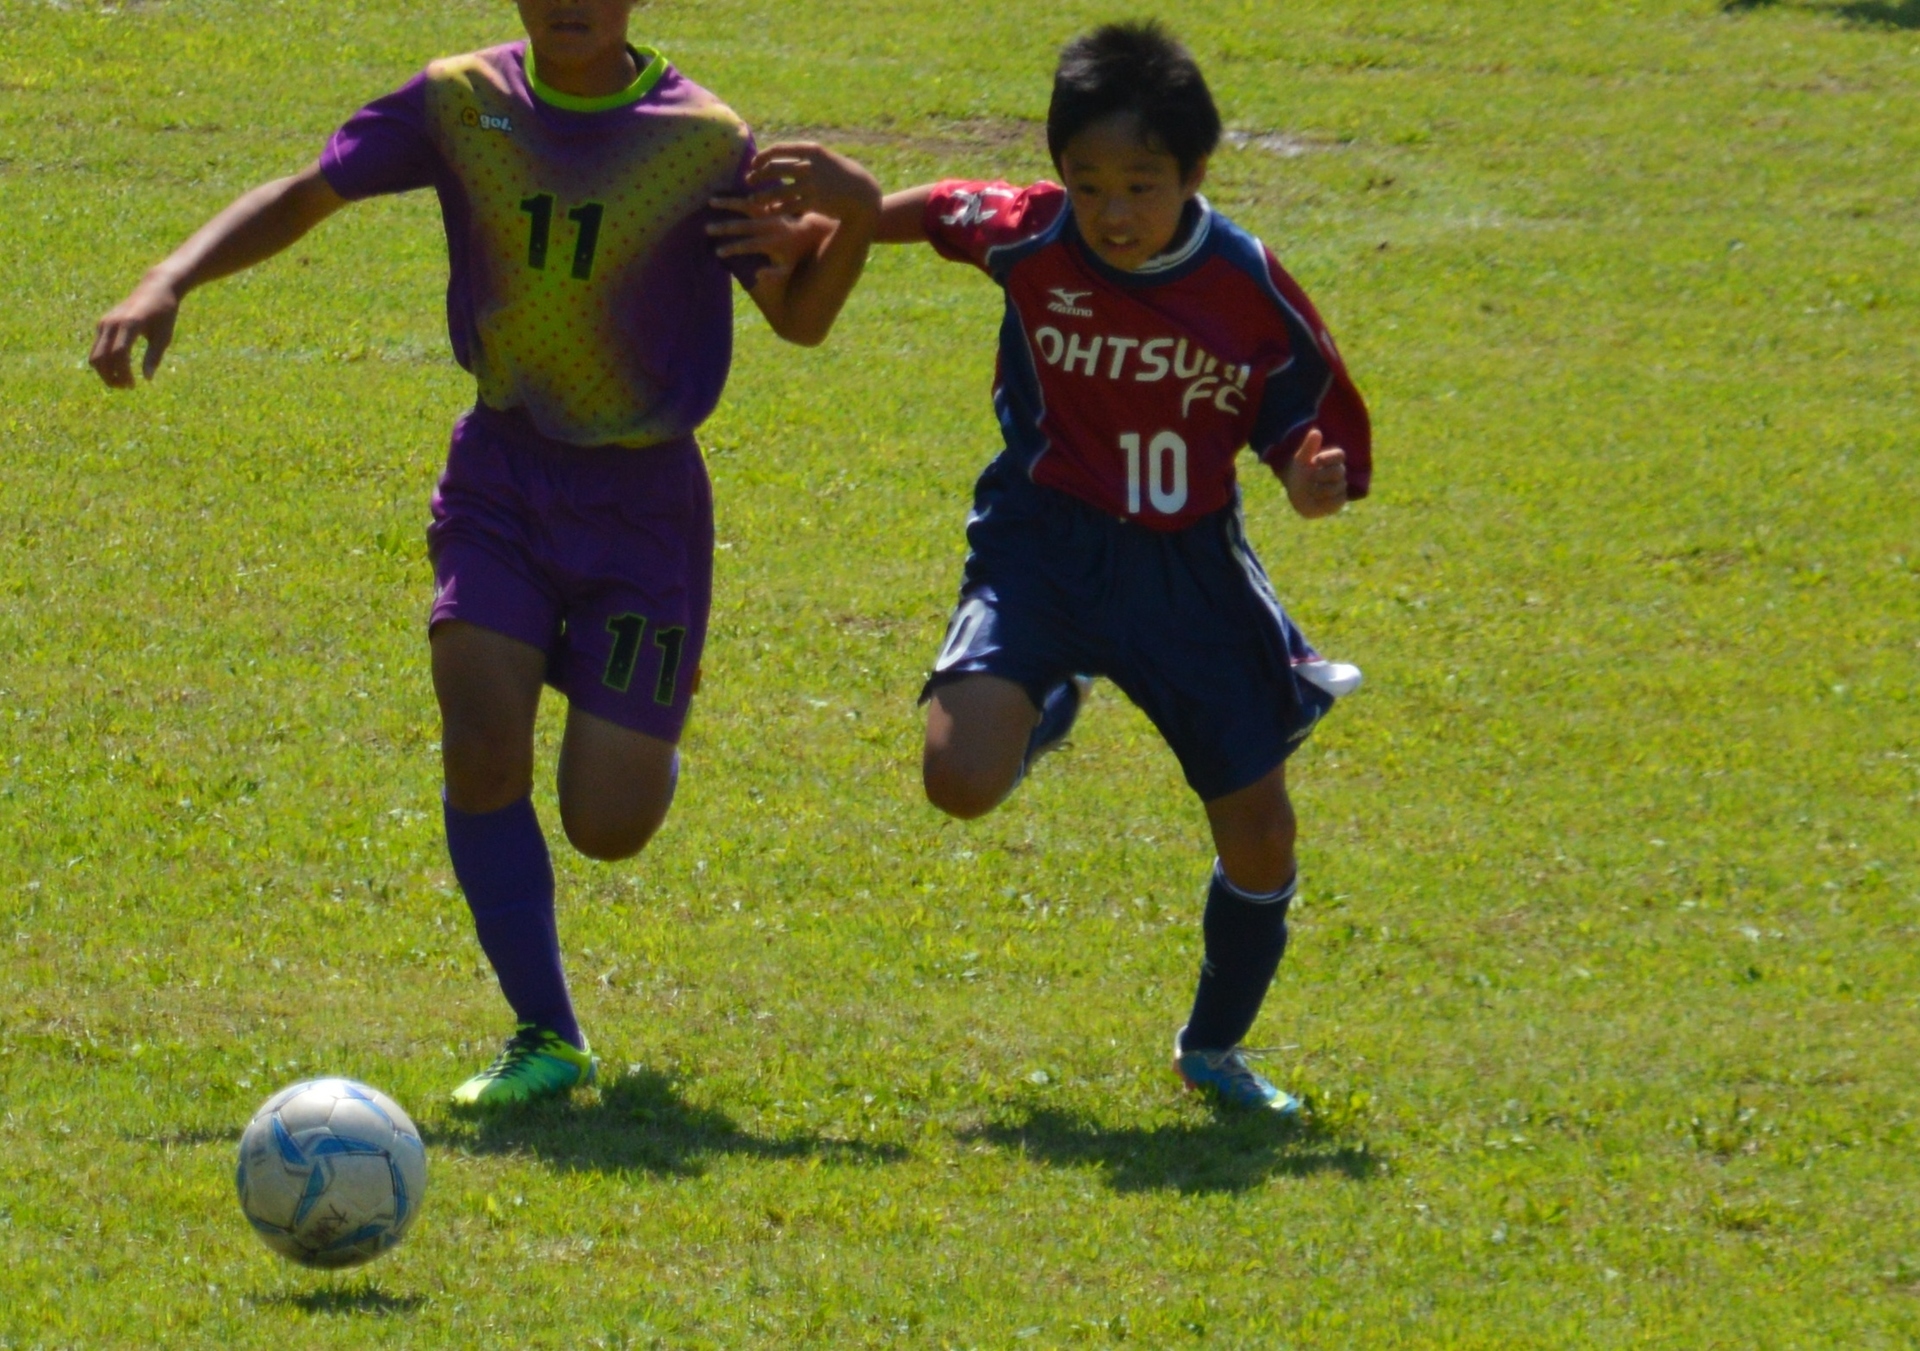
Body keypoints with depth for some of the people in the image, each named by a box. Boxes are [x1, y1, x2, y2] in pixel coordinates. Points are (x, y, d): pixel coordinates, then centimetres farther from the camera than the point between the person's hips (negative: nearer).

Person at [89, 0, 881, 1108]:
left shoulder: (705, 141, -10)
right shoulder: (465, 103, -4)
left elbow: (800, 318, -3)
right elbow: (305, 198, 5)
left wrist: (856, 216, -22)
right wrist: (169, 285, -8)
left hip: (643, 495, -2)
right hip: (501, 471, 2)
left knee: (605, 827, -5)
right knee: (482, 749, -18)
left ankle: (646, 744, 35)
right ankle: (547, 1038, -2)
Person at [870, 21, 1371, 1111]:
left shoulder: (1251, 293, -14)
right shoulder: (1028, 239, -14)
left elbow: (1318, 426, -3)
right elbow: (937, 210, 9)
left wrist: (1318, 483, -24)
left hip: (1189, 565, 1)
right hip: (1045, 543, -1)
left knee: (1261, 832, 5)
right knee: (963, 779, -24)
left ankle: (1215, 1049, 34)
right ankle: (1050, 711, 16)